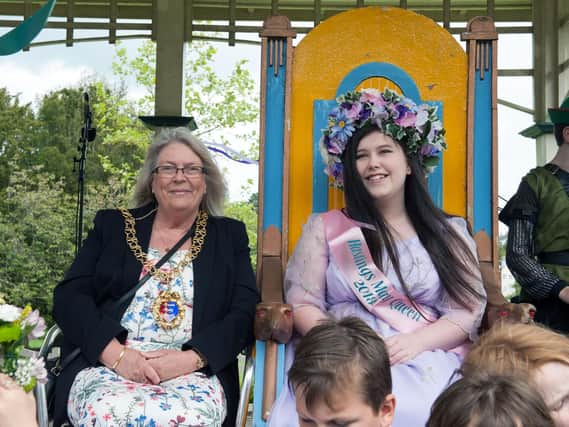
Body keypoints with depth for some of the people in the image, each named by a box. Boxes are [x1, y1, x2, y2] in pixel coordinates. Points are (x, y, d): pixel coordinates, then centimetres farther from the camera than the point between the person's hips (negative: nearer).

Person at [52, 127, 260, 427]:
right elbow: (68, 296, 5)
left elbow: (246, 313, 3)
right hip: (106, 366, 0)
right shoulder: (112, 225, 13)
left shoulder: (230, 236, 13)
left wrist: (191, 358, -14)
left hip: (195, 374, 0)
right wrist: (116, 353, -12)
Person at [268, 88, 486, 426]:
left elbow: (467, 313, 7)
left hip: (424, 359, 1)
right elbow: (303, 304, 8)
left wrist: (415, 343, -12)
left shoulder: (448, 233, 13)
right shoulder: (325, 228, 13)